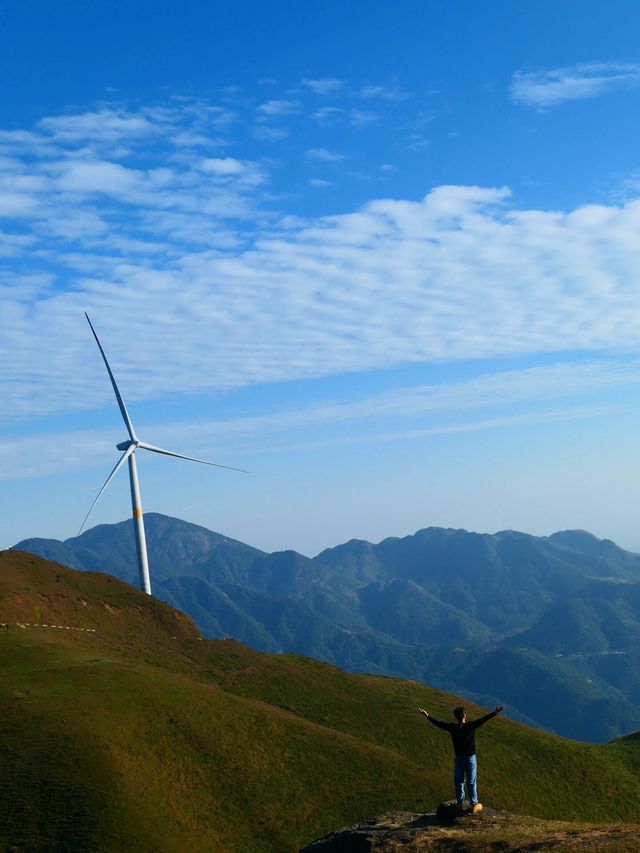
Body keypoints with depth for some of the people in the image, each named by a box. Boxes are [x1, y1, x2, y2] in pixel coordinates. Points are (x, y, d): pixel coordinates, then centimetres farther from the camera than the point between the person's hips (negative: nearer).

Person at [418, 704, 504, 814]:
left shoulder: (452, 727, -9)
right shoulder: (471, 726, -15)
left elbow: (438, 723, -1)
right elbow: (483, 719, -19)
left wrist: (427, 716, 10)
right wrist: (494, 713, -20)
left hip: (459, 758, 2)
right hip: (470, 758, -1)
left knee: (459, 781, 15)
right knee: (471, 782, 7)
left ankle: (460, 804, 20)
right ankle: (474, 805, 11)